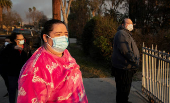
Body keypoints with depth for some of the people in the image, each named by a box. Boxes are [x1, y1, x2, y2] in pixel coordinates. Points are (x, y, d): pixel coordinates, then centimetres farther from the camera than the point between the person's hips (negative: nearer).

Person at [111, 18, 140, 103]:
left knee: (126, 86, 22)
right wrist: (135, 61, -20)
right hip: (123, 67, -11)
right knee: (123, 87, -1)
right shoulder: (121, 33, -16)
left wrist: (135, 60, 17)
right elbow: (125, 50, -25)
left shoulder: (126, 34, 21)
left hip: (127, 66, 11)